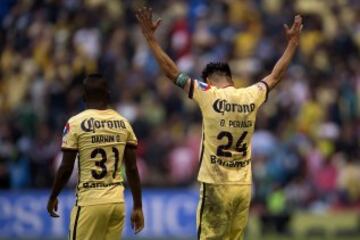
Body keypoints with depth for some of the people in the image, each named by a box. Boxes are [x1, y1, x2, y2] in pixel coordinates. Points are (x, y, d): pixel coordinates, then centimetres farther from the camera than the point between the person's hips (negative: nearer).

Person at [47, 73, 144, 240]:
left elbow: (66, 169, -6)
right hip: (117, 202, 4)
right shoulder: (123, 123, 6)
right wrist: (138, 207, 11)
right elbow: (132, 169, 5)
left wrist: (53, 197, 9)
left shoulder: (76, 123, -7)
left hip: (89, 203, -4)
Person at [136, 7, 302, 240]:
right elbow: (276, 75, 20)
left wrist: (150, 37, 4)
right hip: (243, 186, 5)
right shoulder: (251, 97, 4)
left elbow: (171, 71, -3)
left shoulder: (208, 95, -8)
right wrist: (293, 42, 32)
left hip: (216, 186, -5)